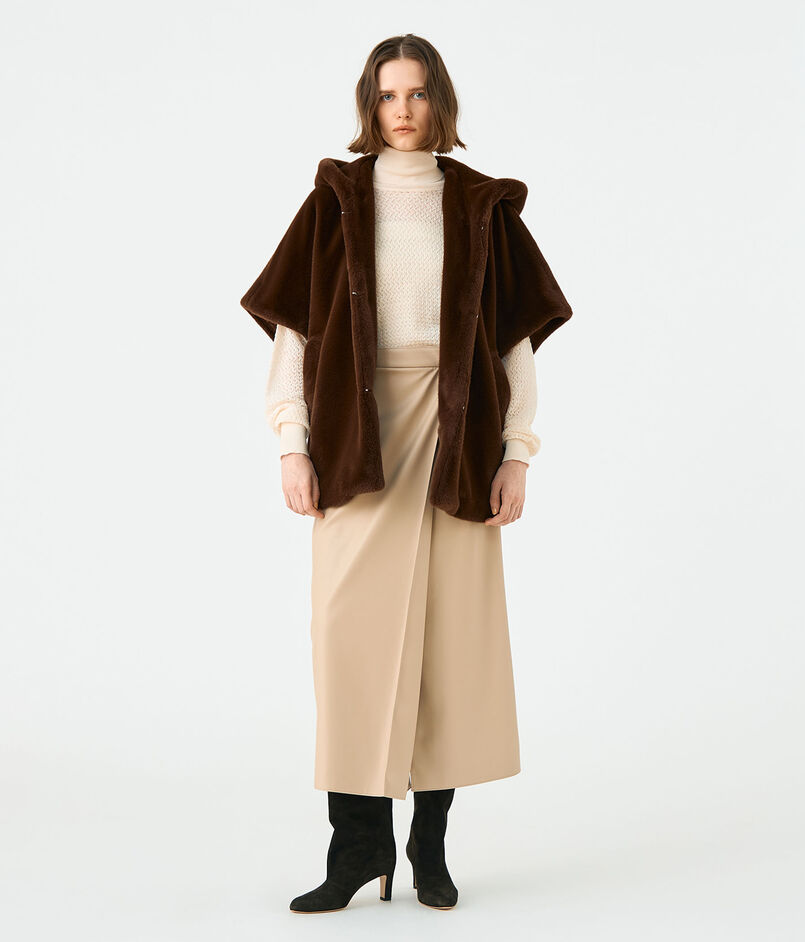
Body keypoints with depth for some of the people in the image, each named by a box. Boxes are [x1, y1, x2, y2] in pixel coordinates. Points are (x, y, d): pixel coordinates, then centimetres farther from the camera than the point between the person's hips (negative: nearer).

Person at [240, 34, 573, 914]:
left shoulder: (482, 206, 8)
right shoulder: (337, 198, 6)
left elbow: (518, 337, 6)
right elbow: (292, 323, 3)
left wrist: (516, 455, -1)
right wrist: (294, 445, -5)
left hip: (455, 437, 1)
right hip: (359, 437, 0)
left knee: (451, 630, 1)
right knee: (353, 630, -6)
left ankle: (431, 840, 14)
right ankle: (359, 843, 4)